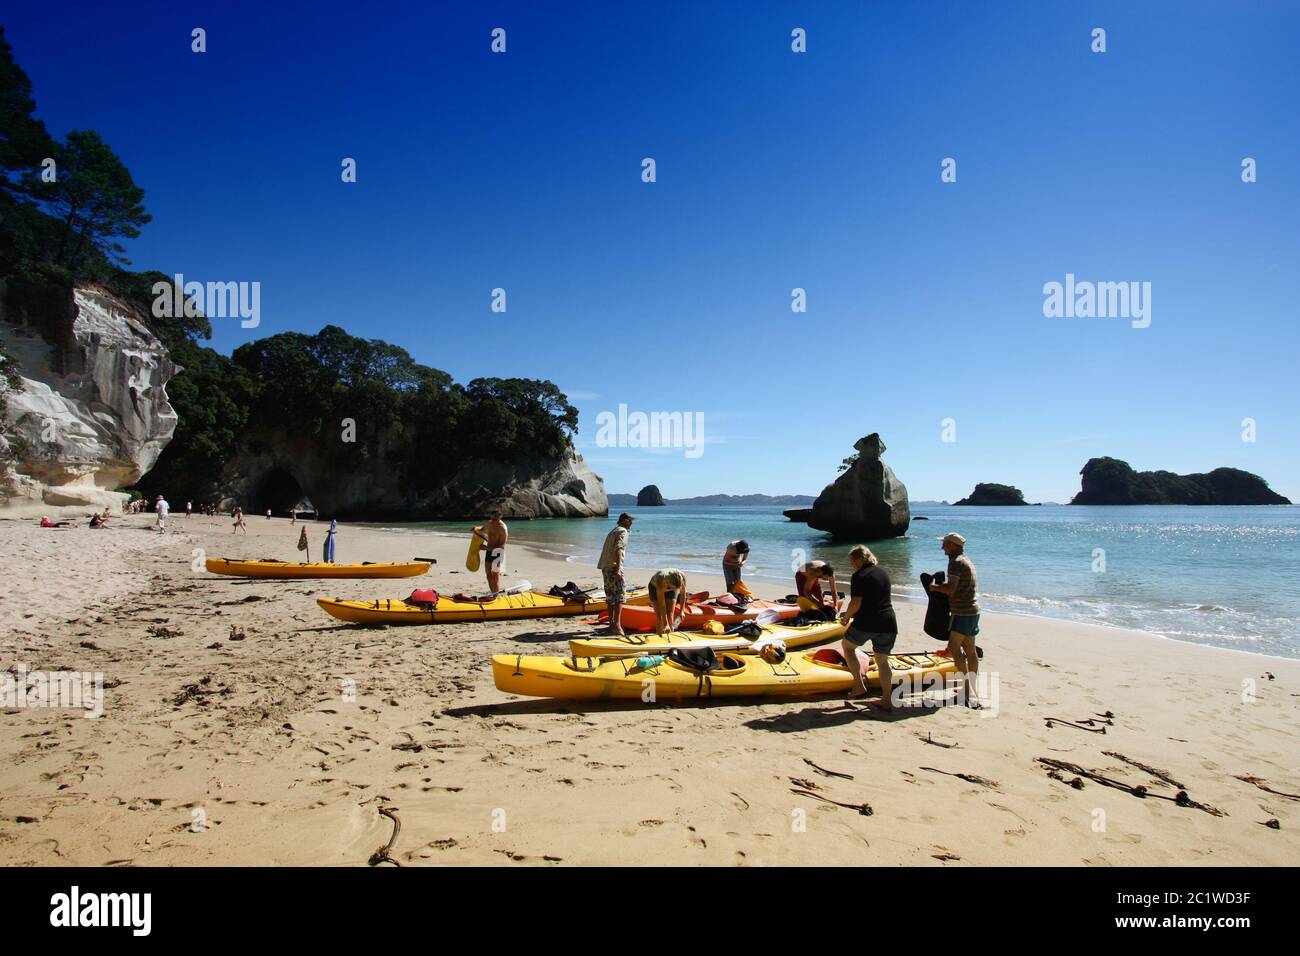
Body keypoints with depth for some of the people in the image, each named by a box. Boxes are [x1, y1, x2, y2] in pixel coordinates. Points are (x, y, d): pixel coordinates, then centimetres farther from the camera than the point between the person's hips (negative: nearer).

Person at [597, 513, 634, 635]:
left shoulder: (613, 531, 23)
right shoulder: (623, 531, -5)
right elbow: (618, 550, -18)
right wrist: (618, 569, -24)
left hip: (605, 567, 9)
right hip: (613, 567, -9)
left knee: (611, 596, 13)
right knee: (620, 595, -12)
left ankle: (611, 624, 17)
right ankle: (617, 624, -22)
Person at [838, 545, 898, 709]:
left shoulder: (859, 576, -8)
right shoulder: (882, 572, 16)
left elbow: (856, 603, -16)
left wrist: (846, 617, 3)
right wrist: (851, 613, 24)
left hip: (866, 623, -6)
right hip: (888, 624, 6)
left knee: (847, 645, 18)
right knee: (882, 660, 16)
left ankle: (859, 686, 10)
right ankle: (887, 700, 14)